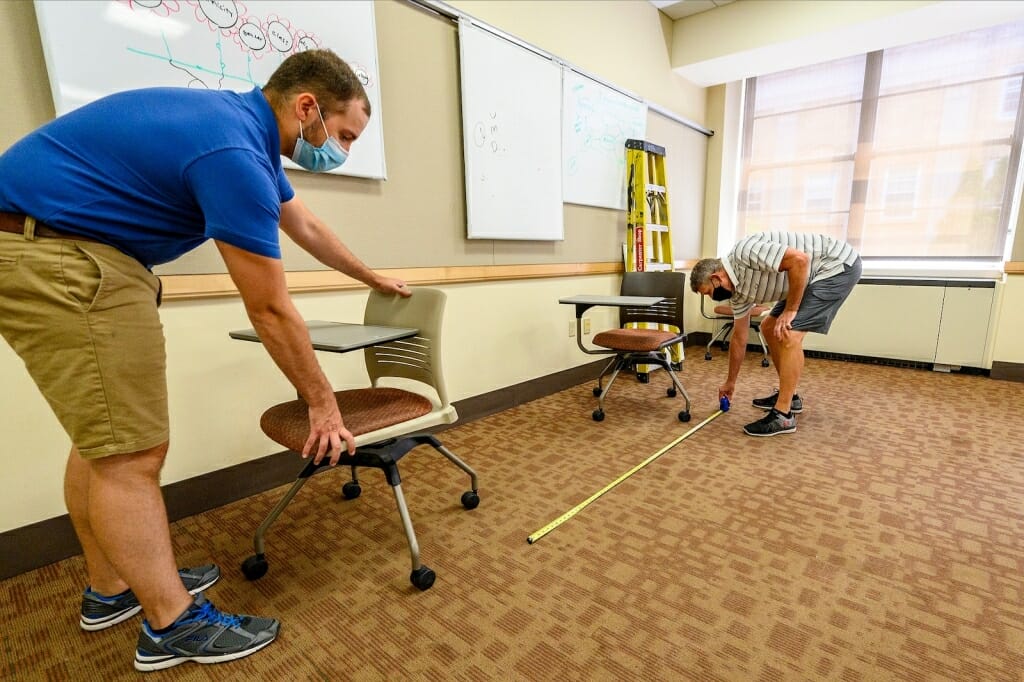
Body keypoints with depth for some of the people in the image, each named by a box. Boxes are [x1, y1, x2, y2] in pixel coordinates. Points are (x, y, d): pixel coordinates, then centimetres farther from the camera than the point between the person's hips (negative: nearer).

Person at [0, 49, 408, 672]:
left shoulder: (244, 127, 9)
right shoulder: (234, 152, -23)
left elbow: (307, 227, 22)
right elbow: (271, 311, -20)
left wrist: (373, 278, 32)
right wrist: (323, 403, -8)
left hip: (57, 245, 11)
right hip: (54, 254, -11)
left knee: (106, 438, 15)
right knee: (131, 452, -6)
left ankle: (113, 587, 31)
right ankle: (173, 624, 10)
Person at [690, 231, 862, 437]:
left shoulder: (745, 252, -22)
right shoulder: (739, 289, 5)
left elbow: (800, 259, -31)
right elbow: (739, 339, 12)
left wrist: (791, 310, -21)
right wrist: (730, 382, 20)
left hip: (839, 265, -10)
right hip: (818, 274, 10)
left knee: (789, 334, -19)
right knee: (768, 328, 13)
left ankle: (783, 415, -11)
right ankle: (789, 395, 23)